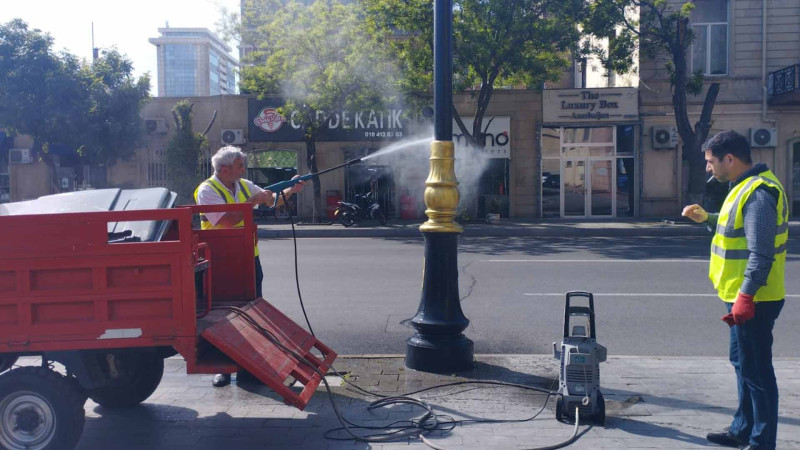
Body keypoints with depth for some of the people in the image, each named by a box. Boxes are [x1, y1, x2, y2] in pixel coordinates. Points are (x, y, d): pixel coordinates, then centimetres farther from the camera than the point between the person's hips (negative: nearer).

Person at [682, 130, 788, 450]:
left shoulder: (758, 192, -21)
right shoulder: (747, 186, 11)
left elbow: (761, 253, -26)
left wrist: (745, 297, -27)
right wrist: (706, 218, 12)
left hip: (752, 299, -11)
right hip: (742, 295, 11)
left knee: (756, 370, -1)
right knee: (743, 364, 20)